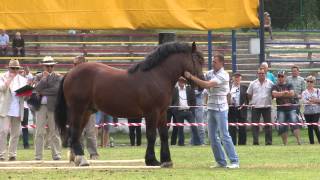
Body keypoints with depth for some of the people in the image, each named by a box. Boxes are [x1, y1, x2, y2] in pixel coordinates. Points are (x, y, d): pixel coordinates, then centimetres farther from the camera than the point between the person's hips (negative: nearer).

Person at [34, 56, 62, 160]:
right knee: (39, 132, -1)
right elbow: (37, 88, -4)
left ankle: (56, 155, 5)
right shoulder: (38, 77, 11)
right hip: (40, 106, 1)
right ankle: (38, 156, 1)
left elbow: (57, 89, -10)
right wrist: (44, 78, -7)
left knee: (54, 132, 2)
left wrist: (43, 92, -9)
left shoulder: (58, 77, 5)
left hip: (53, 106, -1)